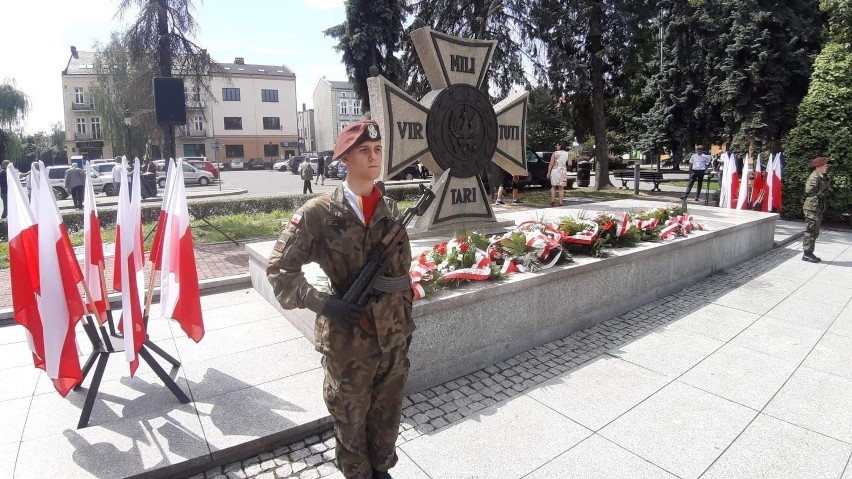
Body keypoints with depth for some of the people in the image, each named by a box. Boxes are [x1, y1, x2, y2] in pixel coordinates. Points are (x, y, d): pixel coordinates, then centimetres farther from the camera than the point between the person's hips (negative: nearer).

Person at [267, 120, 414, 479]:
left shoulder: (391, 210, 2)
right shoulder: (318, 213, -12)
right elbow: (279, 270, -7)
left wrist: (407, 322, 13)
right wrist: (323, 303, -19)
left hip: (393, 337, 4)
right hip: (347, 341, -4)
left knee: (387, 416, 22)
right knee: (351, 421, 17)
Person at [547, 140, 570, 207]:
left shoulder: (555, 153, -6)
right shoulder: (567, 154, 1)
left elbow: (551, 164, -9)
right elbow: (569, 164, -2)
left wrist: (548, 172, -4)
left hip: (555, 171, -2)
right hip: (563, 172, 2)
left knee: (553, 186, 14)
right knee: (561, 188, 6)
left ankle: (552, 200, 2)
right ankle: (560, 203, 3)